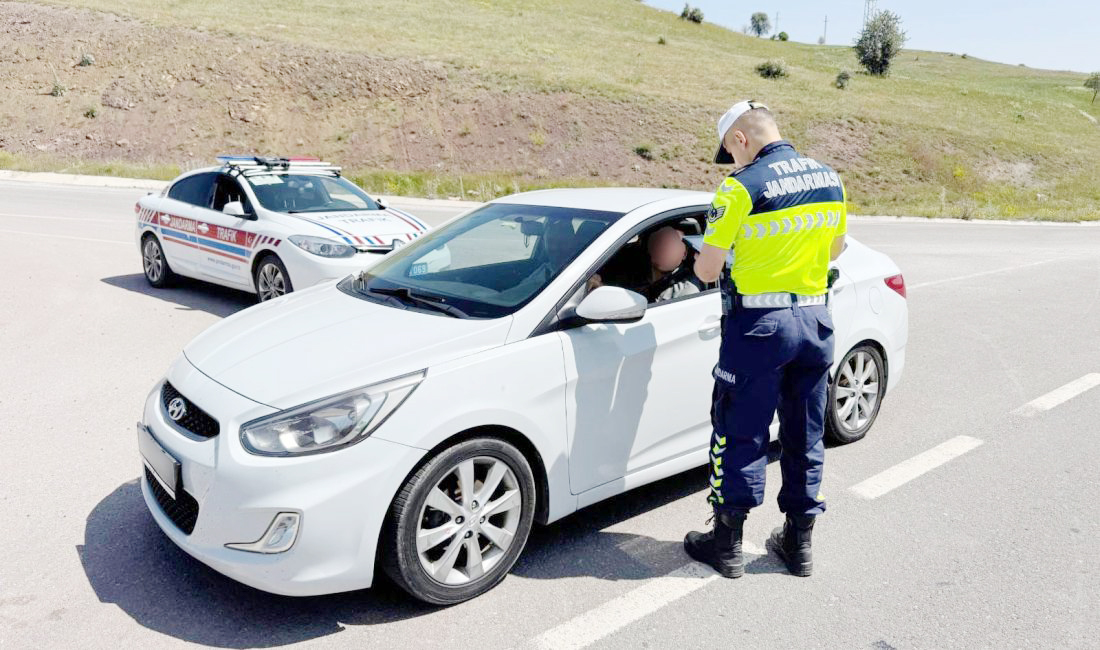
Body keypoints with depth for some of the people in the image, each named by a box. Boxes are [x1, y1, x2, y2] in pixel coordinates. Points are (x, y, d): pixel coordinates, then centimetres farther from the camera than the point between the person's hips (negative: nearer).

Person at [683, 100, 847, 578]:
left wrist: (699, 262, 10)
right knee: (805, 435, 15)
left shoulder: (741, 188, -14)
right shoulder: (830, 179, 7)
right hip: (816, 321, 6)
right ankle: (798, 542, 26)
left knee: (739, 433, 6)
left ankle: (727, 543, 15)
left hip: (759, 324, -6)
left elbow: (708, 270, -11)